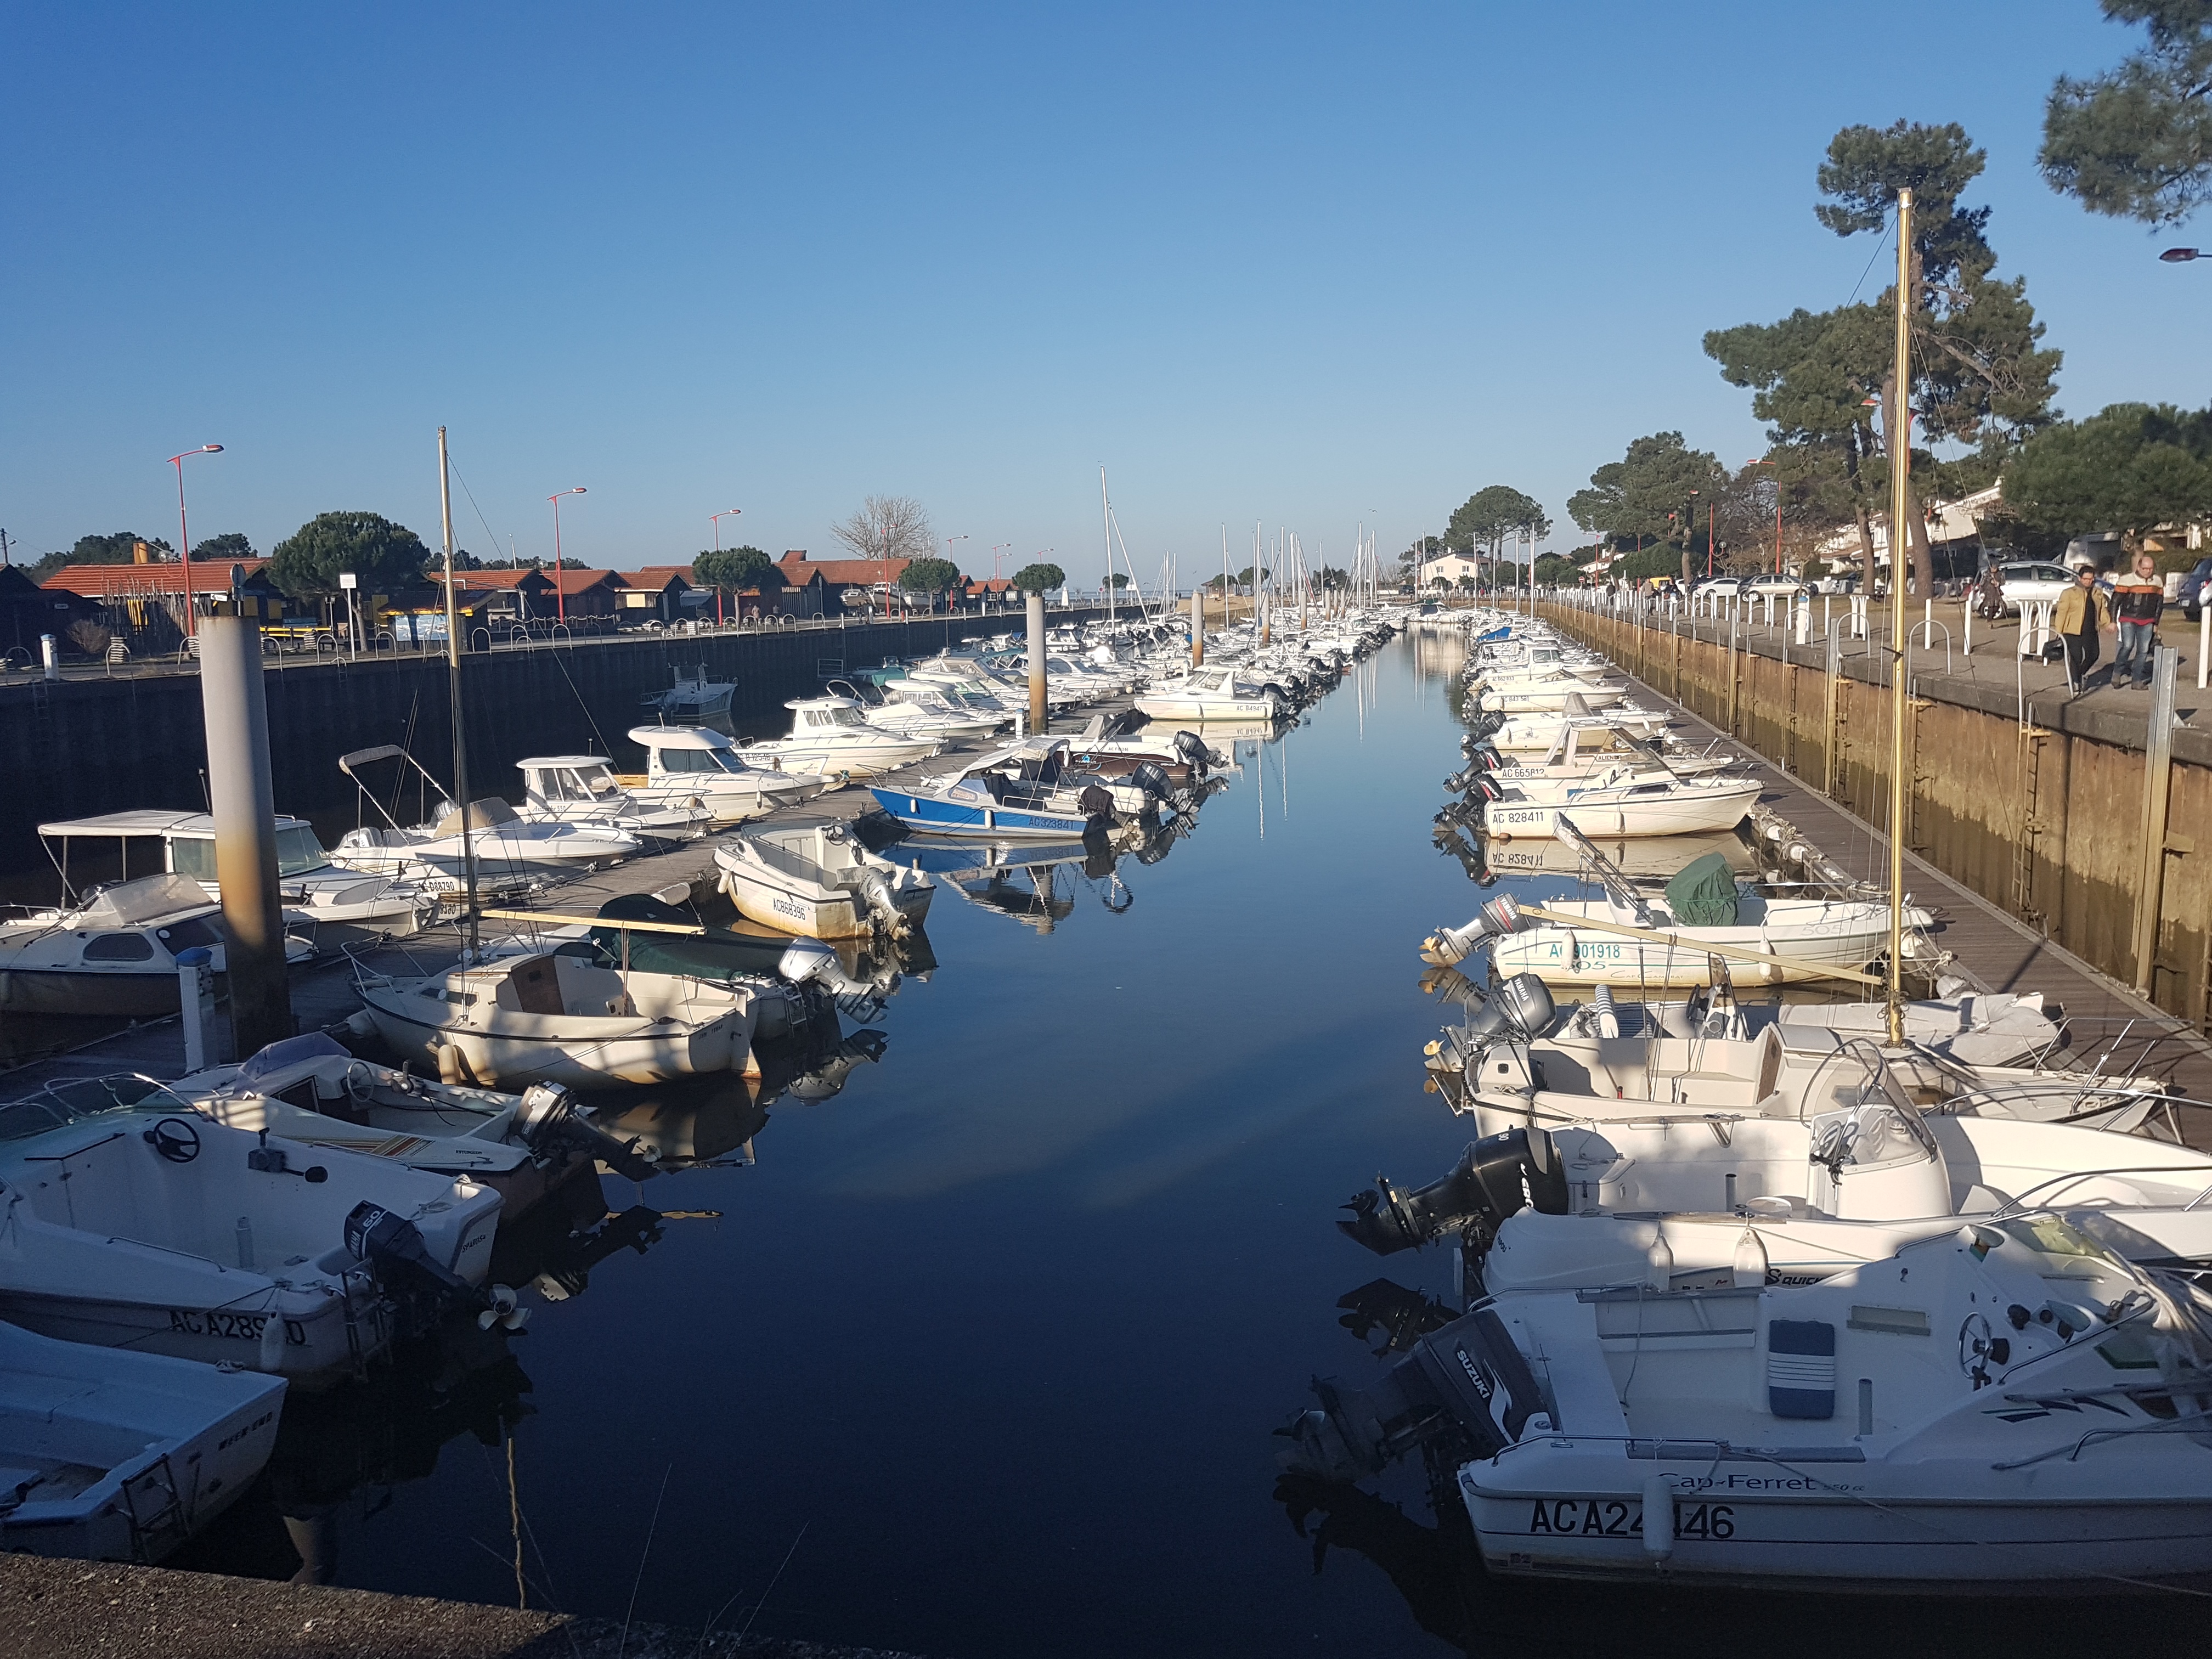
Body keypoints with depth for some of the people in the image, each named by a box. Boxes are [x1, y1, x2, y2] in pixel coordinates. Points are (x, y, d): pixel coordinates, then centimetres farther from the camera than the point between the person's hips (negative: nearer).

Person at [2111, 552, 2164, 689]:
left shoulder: (2157, 582, 8)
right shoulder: (2126, 580, -8)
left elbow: (2159, 604, 17)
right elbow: (2115, 601, -5)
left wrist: (2156, 624, 16)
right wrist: (2113, 621, -8)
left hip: (2147, 622, 5)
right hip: (2128, 620, -5)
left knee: (2143, 651, 3)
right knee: (2128, 646, -21)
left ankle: (2138, 681, 10)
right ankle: (2117, 672, -3)